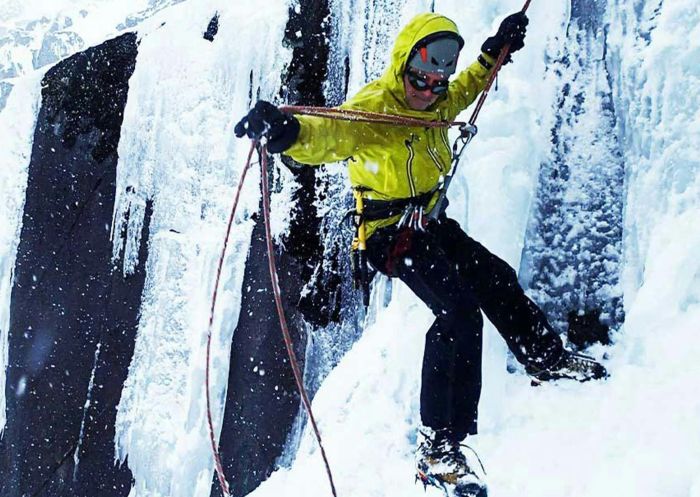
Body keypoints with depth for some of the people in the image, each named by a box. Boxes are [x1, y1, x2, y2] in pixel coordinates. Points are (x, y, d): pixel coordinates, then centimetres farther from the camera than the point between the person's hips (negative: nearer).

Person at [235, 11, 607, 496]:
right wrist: (290, 132, -69)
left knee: (498, 281, 21)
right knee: (459, 310, -25)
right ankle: (439, 447, -25)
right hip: (392, 233, -9)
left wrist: (494, 52, 21)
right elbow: (330, 134, -47)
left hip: (430, 222, 9)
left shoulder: (434, 104, 0)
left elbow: (463, 92, 26)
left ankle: (548, 358, 47)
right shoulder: (374, 107, -26)